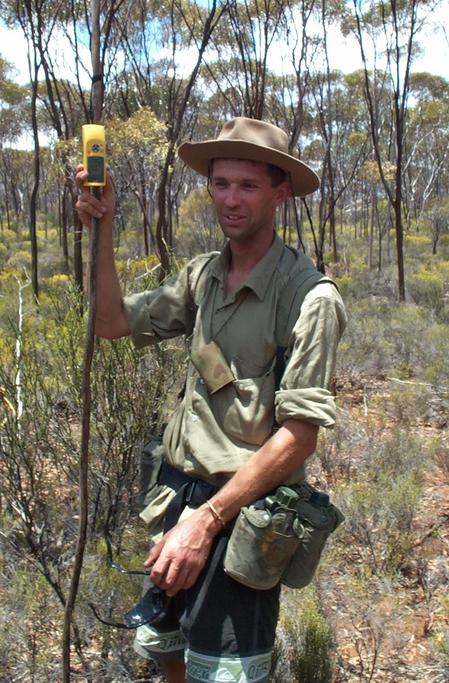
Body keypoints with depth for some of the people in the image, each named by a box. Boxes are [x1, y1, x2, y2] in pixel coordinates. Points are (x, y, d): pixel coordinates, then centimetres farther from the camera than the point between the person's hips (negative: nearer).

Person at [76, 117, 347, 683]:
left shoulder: (310, 299, -18)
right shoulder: (202, 276, 4)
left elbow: (299, 436, -21)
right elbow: (113, 323, 9)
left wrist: (207, 520, -23)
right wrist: (103, 228, 0)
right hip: (183, 498, 7)